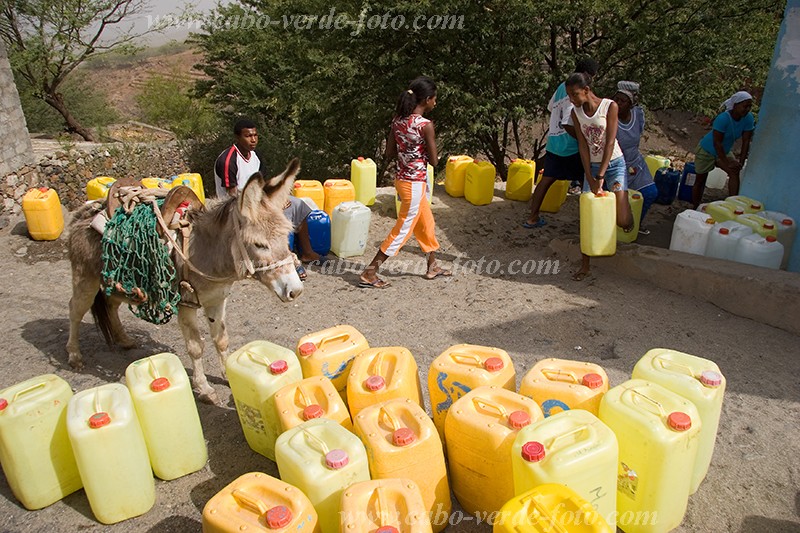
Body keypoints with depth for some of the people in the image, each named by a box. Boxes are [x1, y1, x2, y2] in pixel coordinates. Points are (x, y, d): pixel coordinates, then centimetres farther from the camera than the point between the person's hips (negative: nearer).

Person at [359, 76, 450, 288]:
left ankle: (433, 266, 36)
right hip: (415, 183, -8)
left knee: (427, 222, 22)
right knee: (403, 229, 2)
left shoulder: (398, 120, 2)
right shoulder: (426, 125, -19)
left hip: (402, 179, 8)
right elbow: (433, 161, -13)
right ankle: (369, 274, 6)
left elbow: (389, 153, 6)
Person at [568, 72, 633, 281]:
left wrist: (601, 176, -19)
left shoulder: (610, 106, -12)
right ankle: (585, 265, 5)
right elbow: (583, 146, -4)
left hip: (614, 164, -3)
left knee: (623, 221, -12)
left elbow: (610, 142, -16)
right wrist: (590, 178, -10)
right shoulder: (576, 112, -1)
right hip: (591, 166, 3)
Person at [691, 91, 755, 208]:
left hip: (724, 151, 5)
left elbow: (746, 141, -11)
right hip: (706, 151, -5)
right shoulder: (723, 118, -32)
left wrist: (741, 162, -19)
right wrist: (727, 163, -29)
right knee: (700, 181, 6)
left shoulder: (748, 118, -15)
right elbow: (717, 143, -30)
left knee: (735, 171, -20)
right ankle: (696, 209, 21)